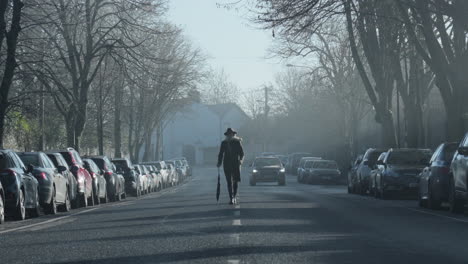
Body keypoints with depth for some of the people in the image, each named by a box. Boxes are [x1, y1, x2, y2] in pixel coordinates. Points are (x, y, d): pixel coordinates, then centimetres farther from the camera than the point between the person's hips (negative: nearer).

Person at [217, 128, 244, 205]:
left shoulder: (237, 142, 2)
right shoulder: (224, 143, 5)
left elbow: (241, 153, 2)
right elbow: (221, 154, 8)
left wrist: (241, 159, -18)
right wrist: (219, 163, -5)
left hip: (236, 164, 0)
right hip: (227, 164, 0)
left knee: (236, 181, 0)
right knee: (229, 181, -5)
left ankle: (234, 196, 22)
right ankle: (231, 198, -5)